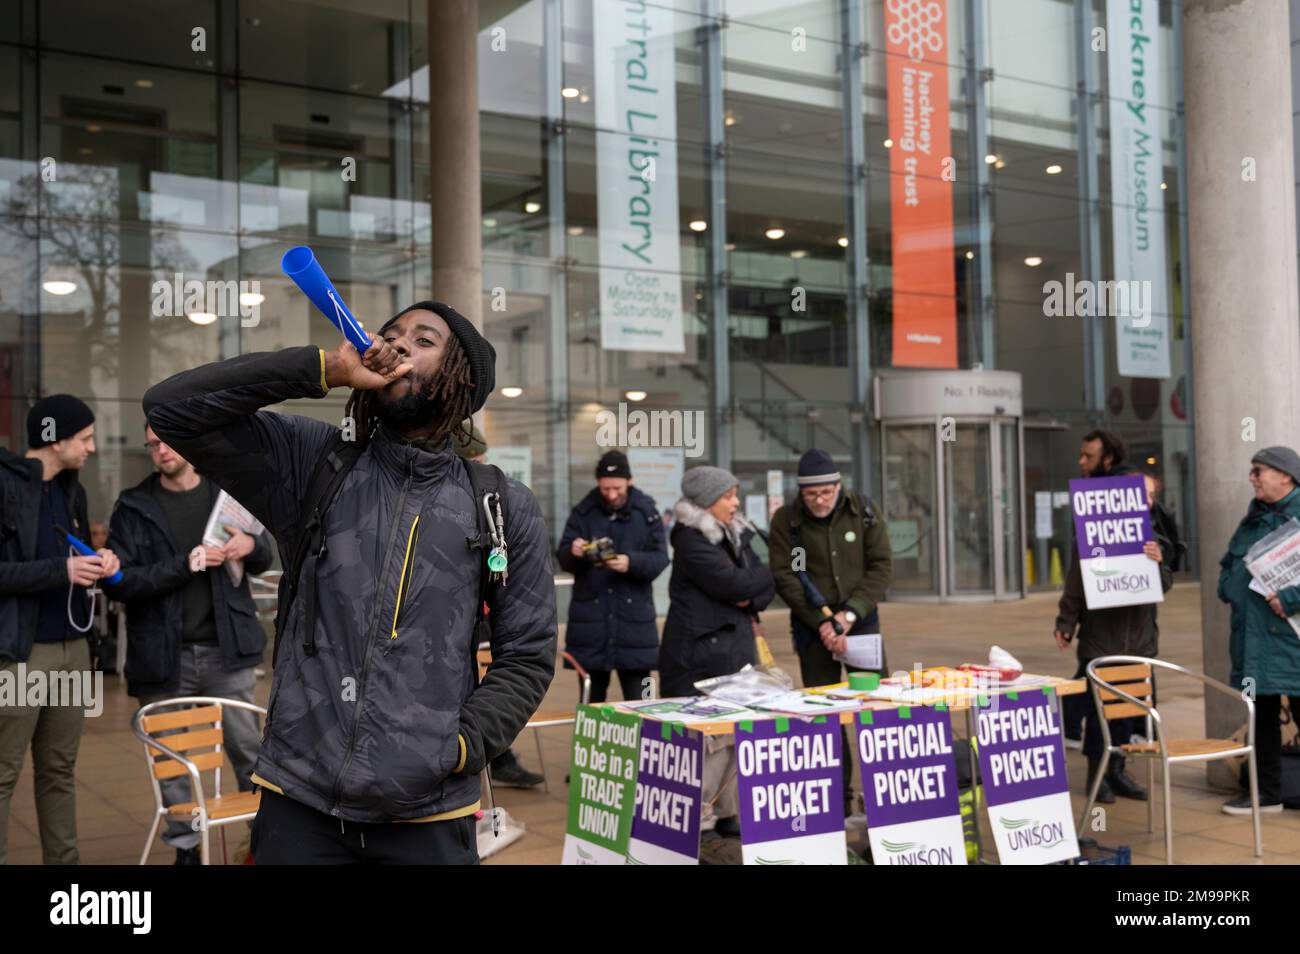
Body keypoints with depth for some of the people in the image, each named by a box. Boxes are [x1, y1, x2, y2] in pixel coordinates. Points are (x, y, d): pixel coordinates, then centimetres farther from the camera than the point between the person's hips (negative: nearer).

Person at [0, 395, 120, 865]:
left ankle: (64, 859, 21)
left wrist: (95, 563, 1)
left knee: (60, 771, 14)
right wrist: (61, 571, -20)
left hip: (72, 647, 7)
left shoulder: (72, 489, 11)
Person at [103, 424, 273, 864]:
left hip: (225, 649, 1)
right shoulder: (133, 507, 0)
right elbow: (119, 582, -10)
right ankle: (184, 846, 23)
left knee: (248, 749, 6)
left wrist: (251, 545, -7)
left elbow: (264, 560, 17)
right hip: (164, 656, -1)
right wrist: (184, 565, -19)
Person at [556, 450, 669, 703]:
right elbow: (562, 557, 2)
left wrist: (632, 563, -24)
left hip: (634, 618, -1)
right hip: (590, 617, 1)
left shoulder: (646, 512, 1)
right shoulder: (583, 512, 2)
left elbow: (660, 559, -4)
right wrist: (573, 553, -22)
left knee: (637, 701, 1)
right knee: (591, 699, 10)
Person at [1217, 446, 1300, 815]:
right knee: (1260, 712, 14)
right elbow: (1229, 561, 27)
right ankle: (1266, 791, 24)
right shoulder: (1253, 518, 16)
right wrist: (1229, 588, 10)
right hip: (1252, 632, 8)